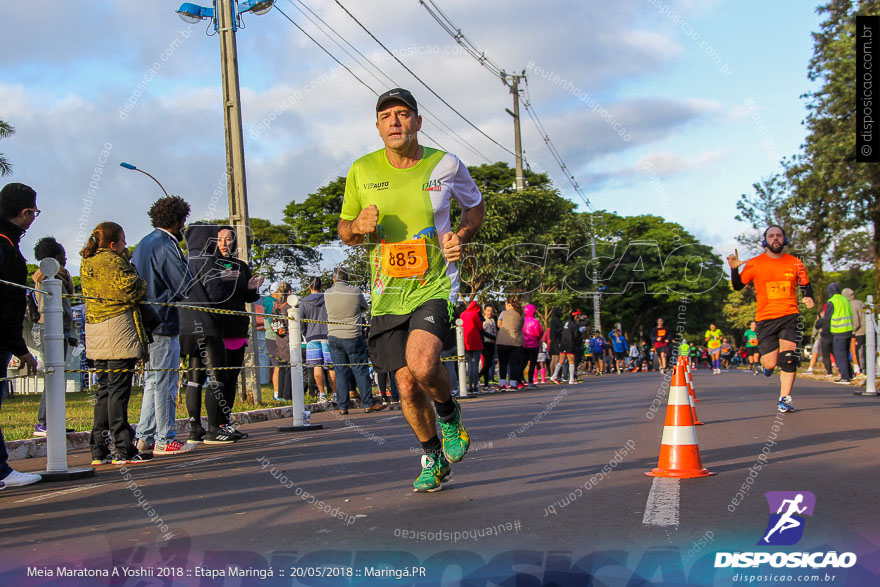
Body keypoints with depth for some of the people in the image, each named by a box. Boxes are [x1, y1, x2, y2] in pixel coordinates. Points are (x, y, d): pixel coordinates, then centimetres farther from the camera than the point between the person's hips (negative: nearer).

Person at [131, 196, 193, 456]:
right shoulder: (165, 246, -14)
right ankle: (163, 440, 3)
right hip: (162, 324, -10)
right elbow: (187, 286, -18)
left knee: (152, 382, 15)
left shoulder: (144, 244, 16)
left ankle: (144, 438, 17)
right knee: (165, 384, -2)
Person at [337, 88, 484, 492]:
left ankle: (449, 413, 8)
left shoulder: (446, 165, -2)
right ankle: (434, 458, 28)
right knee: (407, 386, 2)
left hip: (434, 286, -3)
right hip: (386, 295, 3)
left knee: (421, 365, -27)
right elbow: (343, 230, 12)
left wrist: (460, 237, -3)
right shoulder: (362, 171, 2)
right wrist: (358, 225, -12)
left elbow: (475, 205, 17)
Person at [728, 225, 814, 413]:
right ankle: (767, 364, 35)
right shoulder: (754, 264, 0)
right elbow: (738, 286, 6)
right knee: (770, 363, -4)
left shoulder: (795, 263, 6)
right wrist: (734, 269, -12)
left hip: (790, 316, 1)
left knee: (788, 358, -14)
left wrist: (808, 298, -2)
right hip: (765, 318, -1)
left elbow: (806, 285, 19)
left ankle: (784, 399, -4)